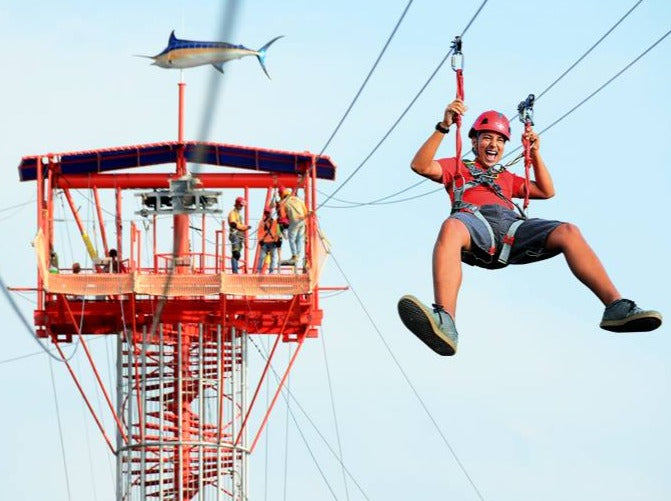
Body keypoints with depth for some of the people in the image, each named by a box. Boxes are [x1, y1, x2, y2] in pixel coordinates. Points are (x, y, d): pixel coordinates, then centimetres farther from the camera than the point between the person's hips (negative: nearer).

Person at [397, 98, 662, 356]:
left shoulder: (506, 178, 43)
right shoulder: (457, 168, 32)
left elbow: (546, 191, 37)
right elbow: (420, 166, 14)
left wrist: (535, 153, 26)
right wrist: (443, 127, 2)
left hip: (512, 227, 4)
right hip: (475, 222, -4)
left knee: (568, 232, -24)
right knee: (451, 227, -44)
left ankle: (616, 307, -38)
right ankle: (444, 322, -69)